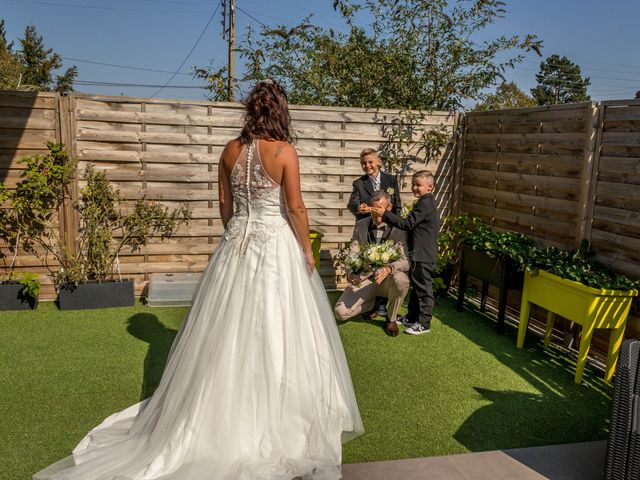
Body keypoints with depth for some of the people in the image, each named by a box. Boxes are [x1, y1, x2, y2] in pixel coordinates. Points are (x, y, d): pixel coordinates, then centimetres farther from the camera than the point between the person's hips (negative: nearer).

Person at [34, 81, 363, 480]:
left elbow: (225, 204, 9)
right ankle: (277, 417, 17)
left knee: (230, 329, 14)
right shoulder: (284, 151, -11)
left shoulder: (231, 150, 3)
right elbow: (295, 207, -12)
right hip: (276, 245, -5)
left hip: (237, 243, 5)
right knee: (275, 330, 5)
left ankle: (227, 412, 27)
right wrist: (307, 249, -1)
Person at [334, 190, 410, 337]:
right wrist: (351, 272, -24)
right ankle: (372, 302, 18)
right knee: (340, 312, -16)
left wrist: (389, 268, -41)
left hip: (388, 279, -2)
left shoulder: (399, 228, -10)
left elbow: (405, 260, -18)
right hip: (364, 278, 2)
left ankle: (391, 318, -6)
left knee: (401, 280, -38)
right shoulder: (361, 225, 0)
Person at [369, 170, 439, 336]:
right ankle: (412, 317, 31)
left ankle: (424, 324, 5)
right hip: (420, 254, 11)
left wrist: (385, 214, -22)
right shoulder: (426, 202, 14)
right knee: (416, 286, 19)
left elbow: (407, 224, -22)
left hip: (423, 255, -11)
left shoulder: (425, 204, -18)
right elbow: (412, 224, 16)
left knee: (423, 289, -3)